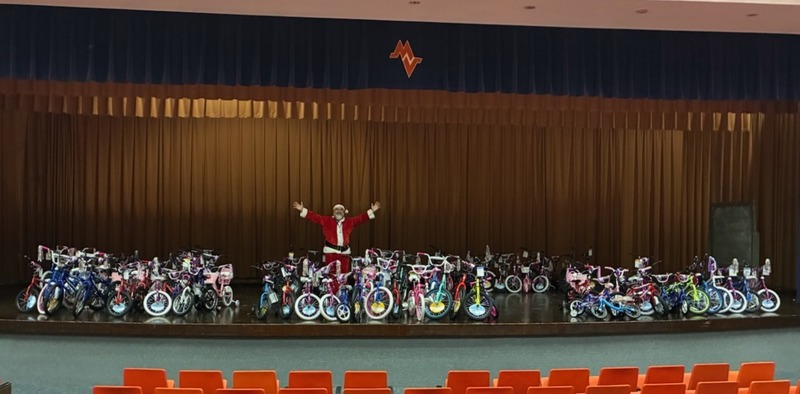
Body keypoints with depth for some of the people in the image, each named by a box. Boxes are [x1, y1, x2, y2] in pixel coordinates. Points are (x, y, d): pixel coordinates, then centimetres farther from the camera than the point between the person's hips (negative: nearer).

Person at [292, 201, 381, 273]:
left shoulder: (350, 221, 11)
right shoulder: (326, 220, 4)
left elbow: (361, 218, 11)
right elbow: (314, 217, 0)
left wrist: (371, 211, 3)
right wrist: (302, 210, -10)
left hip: (344, 251, 2)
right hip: (331, 251, -2)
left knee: (344, 273, 3)